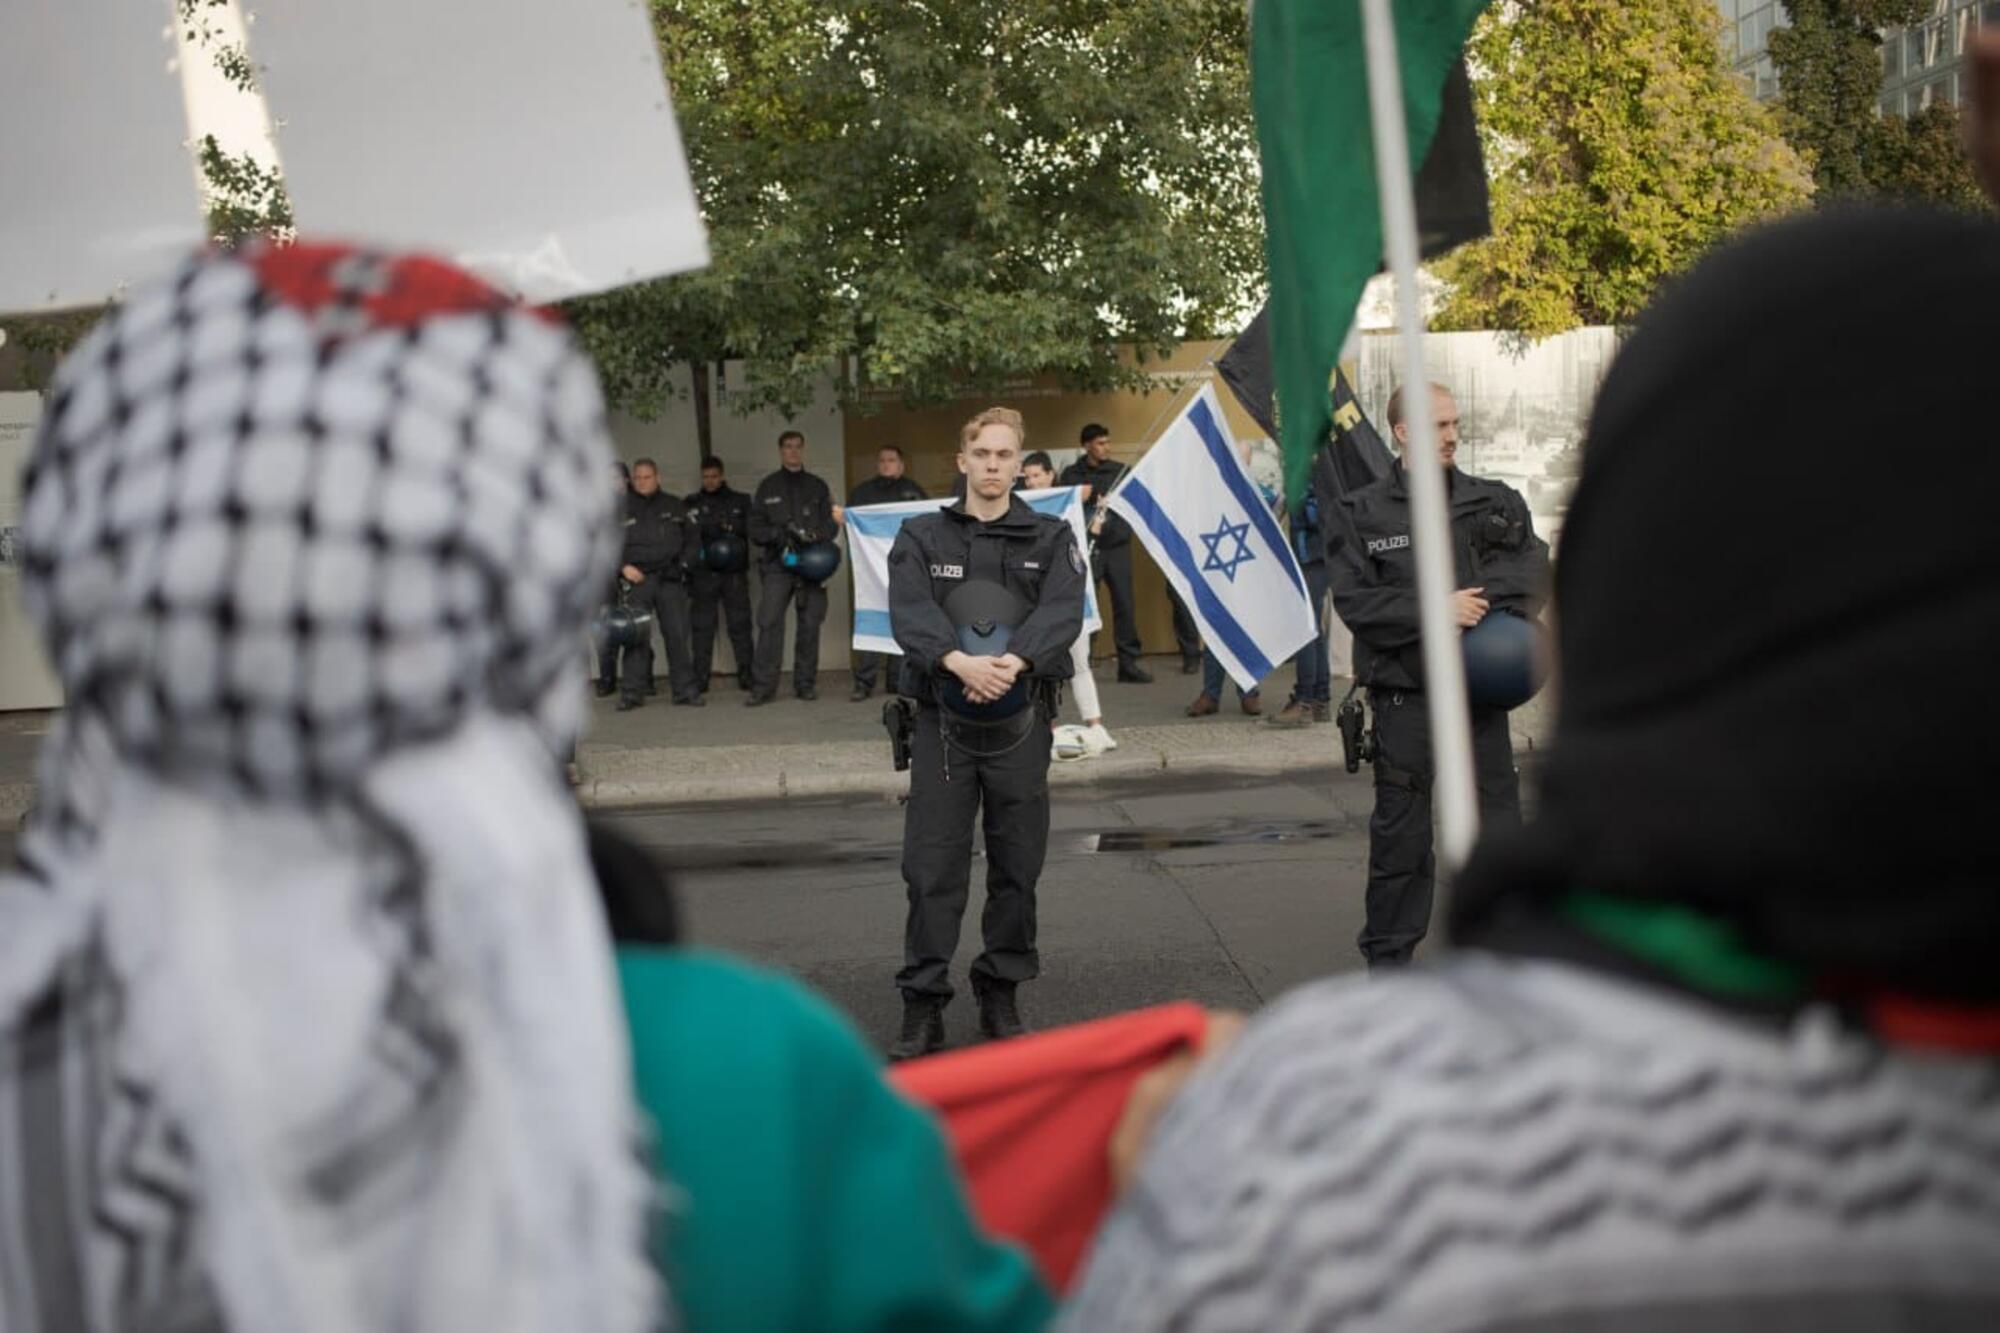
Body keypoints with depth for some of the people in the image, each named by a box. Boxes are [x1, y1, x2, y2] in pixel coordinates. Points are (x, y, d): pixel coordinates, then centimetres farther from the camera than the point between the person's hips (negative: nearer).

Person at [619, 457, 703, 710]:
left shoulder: (675, 507, 12)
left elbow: (693, 539, 14)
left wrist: (683, 566, 0)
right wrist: (623, 567, -5)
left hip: (670, 580, 1)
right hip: (636, 579, -1)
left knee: (678, 635, -1)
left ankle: (685, 689, 5)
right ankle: (633, 692, 0)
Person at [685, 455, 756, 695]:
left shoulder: (740, 501, 13)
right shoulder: (690, 503, 13)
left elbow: (752, 529, 3)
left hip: (735, 573, 0)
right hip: (703, 573, 0)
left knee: (740, 624, -1)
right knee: (702, 626, -1)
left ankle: (747, 675, 2)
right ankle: (700, 678, 2)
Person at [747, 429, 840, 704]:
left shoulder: (817, 487, 14)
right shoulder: (768, 487, 12)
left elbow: (831, 525, 9)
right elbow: (756, 529, 8)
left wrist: (812, 536, -12)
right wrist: (779, 534, -11)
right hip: (777, 564, -1)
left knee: (809, 625, 1)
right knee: (769, 622, -11)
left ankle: (806, 684, 10)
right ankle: (763, 686, -11)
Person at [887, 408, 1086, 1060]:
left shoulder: (1051, 539, 7)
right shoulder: (922, 538, 7)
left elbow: (1063, 613, -9)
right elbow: (909, 612, -9)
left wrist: (1014, 661, -27)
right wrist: (958, 661, -27)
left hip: (1021, 718, 1)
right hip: (942, 718, -1)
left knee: (1018, 866, 7)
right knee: (932, 869, -2)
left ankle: (1001, 994, 21)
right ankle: (923, 1006, 5)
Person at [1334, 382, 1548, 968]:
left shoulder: (1496, 502, 8)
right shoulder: (1365, 513, 0)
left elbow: (1534, 569, -1)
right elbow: (1353, 600, -8)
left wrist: (1479, 604, -17)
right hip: (1404, 697, -2)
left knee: (1498, 824, 6)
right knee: (1400, 835, 5)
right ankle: (1387, 958, 18)